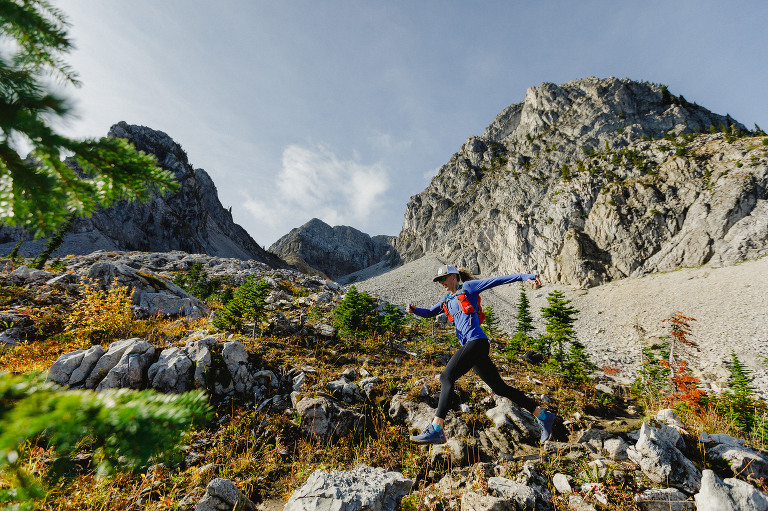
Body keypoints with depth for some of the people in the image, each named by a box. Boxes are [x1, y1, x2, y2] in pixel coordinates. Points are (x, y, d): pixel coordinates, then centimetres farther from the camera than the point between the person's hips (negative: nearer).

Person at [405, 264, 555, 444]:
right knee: (499, 388, 12)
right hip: (470, 346, 9)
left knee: (446, 377, -16)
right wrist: (414, 309, 2)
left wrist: (525, 276, -7)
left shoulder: (468, 287, 5)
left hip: (477, 341, -9)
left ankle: (436, 429, -18)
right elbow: (429, 312, 23)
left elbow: (498, 280, 1)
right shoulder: (448, 300, 25)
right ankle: (543, 416, 23)